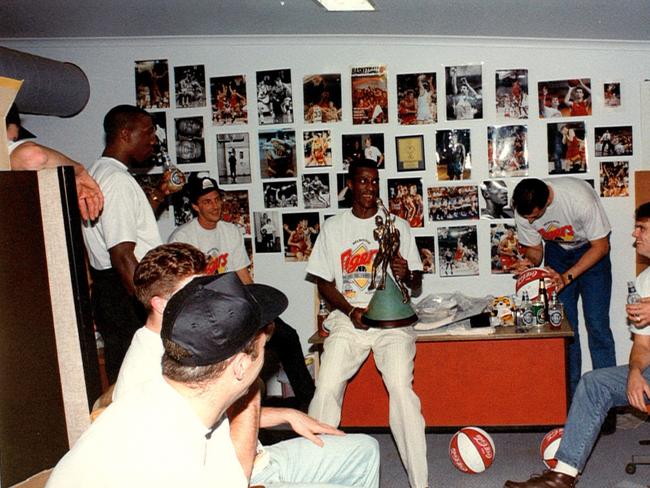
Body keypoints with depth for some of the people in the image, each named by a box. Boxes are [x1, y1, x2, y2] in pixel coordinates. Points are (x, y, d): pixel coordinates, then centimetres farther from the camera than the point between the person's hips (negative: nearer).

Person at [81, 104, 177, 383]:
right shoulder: (118, 180, -17)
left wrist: (158, 195, 19)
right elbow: (123, 256, -24)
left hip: (108, 291, 10)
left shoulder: (99, 173, 15)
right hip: (126, 296, -10)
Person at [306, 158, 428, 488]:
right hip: (348, 318, 1)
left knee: (401, 387, -23)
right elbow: (324, 282, 10)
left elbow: (417, 284, 11)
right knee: (326, 389, -17)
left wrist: (407, 275, -14)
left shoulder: (398, 226, 11)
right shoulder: (333, 227, 12)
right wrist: (351, 311, -7)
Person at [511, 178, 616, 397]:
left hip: (591, 249, -3)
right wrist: (530, 264, -27)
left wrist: (567, 277, -33)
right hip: (557, 249, 3)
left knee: (597, 324, -9)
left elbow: (601, 246, -24)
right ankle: (570, 392, 7)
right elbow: (534, 249, -4)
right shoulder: (523, 211, -22)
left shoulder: (579, 198, -36)